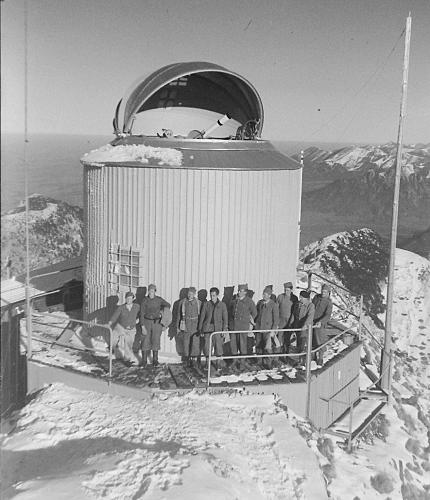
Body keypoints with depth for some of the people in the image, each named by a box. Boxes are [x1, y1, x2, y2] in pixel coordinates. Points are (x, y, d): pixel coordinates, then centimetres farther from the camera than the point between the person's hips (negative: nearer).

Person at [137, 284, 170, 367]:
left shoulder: (159, 299, -5)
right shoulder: (144, 300, -8)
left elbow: (168, 305, 13)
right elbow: (142, 313, -9)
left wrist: (162, 312, 1)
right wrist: (142, 326, -14)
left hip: (157, 322, 0)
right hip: (147, 322, 0)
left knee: (155, 340, -2)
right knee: (145, 341, -3)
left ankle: (155, 360, 10)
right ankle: (144, 360, 6)